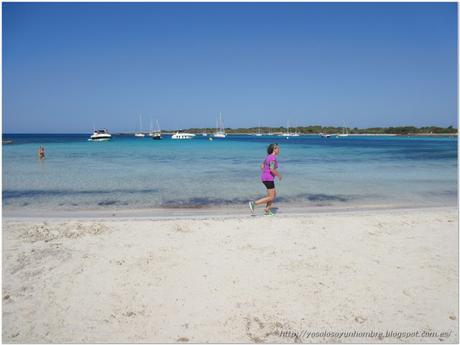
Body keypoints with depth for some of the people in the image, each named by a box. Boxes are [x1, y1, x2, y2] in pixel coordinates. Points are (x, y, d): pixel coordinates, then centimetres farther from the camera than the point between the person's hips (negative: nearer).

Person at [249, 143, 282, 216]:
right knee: (271, 198, -5)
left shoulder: (268, 156, 12)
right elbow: (272, 169, -27)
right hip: (268, 179, -10)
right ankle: (253, 203, -11)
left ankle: (267, 210, 15)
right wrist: (279, 175, -12)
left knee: (274, 194, 18)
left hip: (265, 178, 10)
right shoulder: (273, 157, -17)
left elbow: (262, 166, 18)